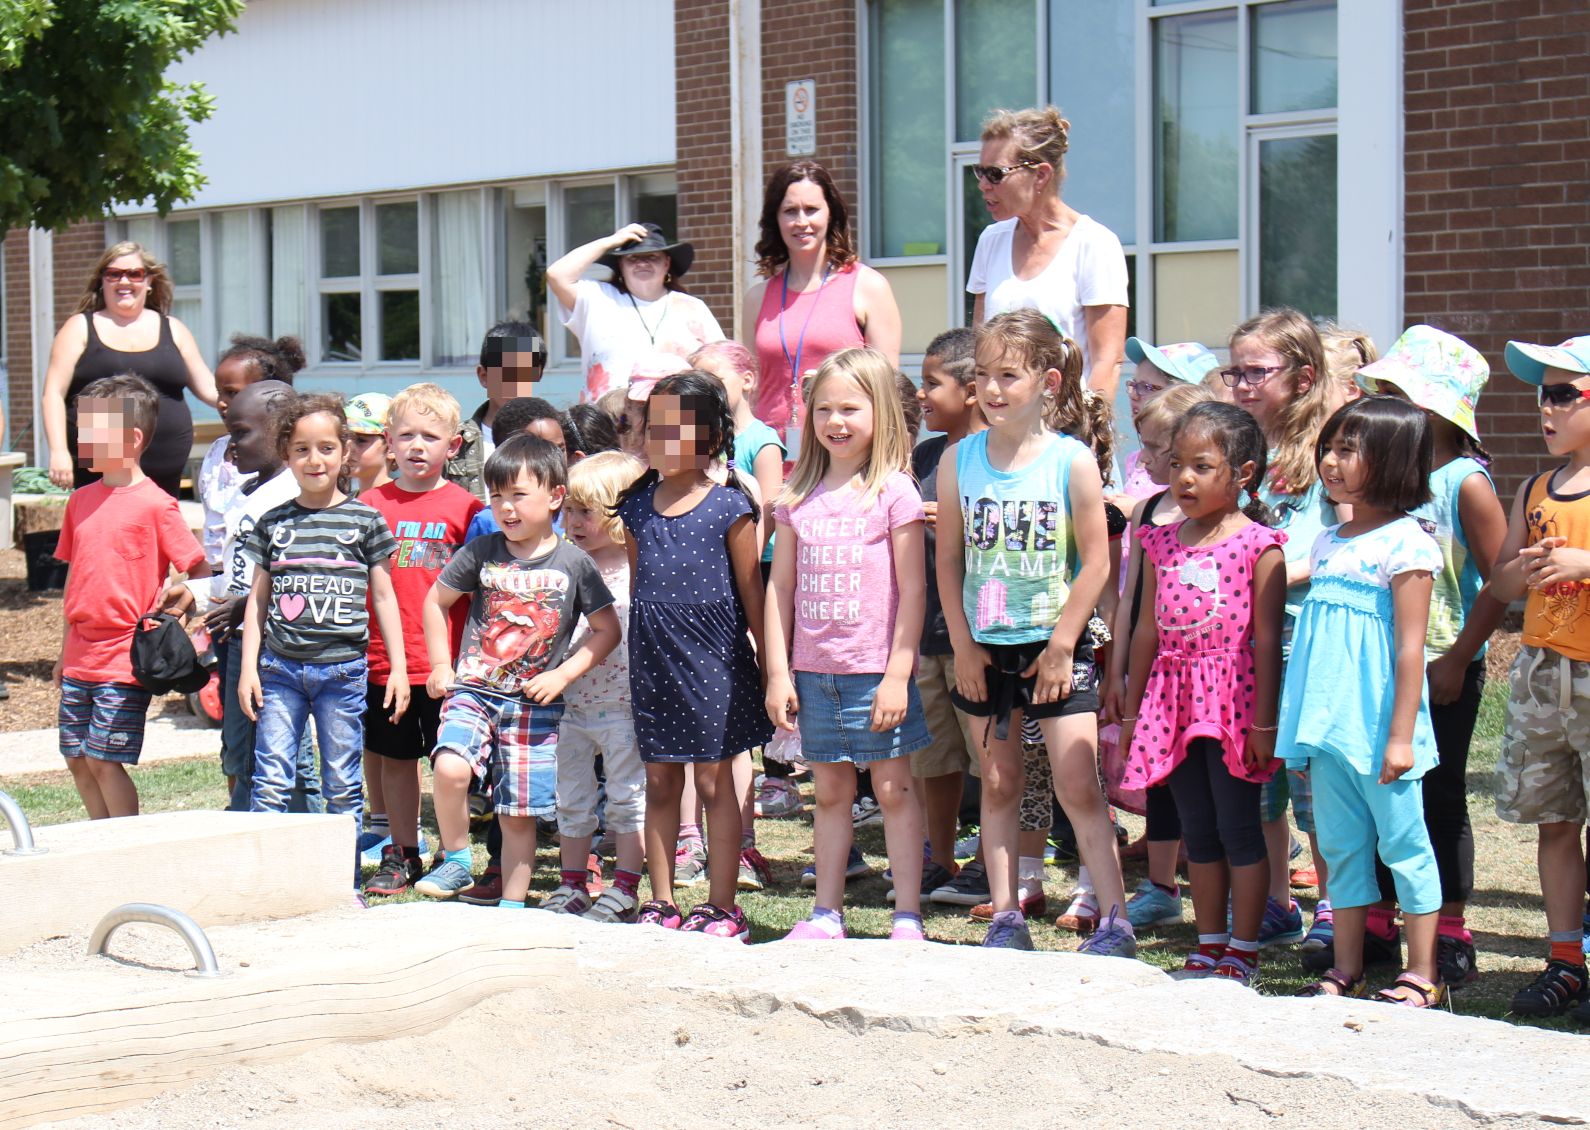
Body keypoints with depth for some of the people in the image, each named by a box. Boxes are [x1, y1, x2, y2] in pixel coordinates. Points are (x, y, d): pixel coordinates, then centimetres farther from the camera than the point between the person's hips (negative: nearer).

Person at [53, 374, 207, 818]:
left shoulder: (155, 505, -11)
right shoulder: (80, 500, 10)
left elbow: (202, 574, -9)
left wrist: (159, 606, -14)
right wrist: (65, 654, 19)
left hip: (124, 659, -7)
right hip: (80, 657, 7)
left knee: (104, 760, -7)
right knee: (77, 759, 10)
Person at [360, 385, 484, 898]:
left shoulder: (464, 507, -1)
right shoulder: (371, 504, 6)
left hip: (445, 662, -3)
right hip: (383, 659, 3)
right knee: (394, 757, 10)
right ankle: (401, 856, 22)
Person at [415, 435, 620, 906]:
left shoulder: (573, 564, -1)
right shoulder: (482, 552, 2)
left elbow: (608, 630, 3)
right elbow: (436, 601, 16)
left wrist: (561, 676, -7)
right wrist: (441, 666, 8)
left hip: (534, 705, 0)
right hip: (473, 691, 1)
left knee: (519, 813, 3)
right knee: (450, 768, -26)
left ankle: (512, 906, 17)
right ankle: (455, 863, -5)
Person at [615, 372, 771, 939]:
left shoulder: (728, 506, -7)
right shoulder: (638, 503, 6)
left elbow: (751, 591, -3)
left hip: (713, 656, -4)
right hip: (653, 655, 4)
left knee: (714, 781, 3)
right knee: (660, 781, 10)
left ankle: (721, 908, 9)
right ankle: (660, 904, 17)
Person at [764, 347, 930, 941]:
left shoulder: (893, 492, -5)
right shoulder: (799, 495, 7)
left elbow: (912, 590, -7)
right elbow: (781, 586, 9)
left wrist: (897, 674, -12)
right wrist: (778, 672, 4)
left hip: (876, 670, -4)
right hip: (813, 670, 4)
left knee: (893, 788, 1)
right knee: (830, 791, 11)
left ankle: (907, 917, 6)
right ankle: (826, 914, 17)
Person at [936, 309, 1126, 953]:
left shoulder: (1073, 461, -9)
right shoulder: (959, 461, 0)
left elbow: (1096, 563, -9)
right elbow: (949, 559, 4)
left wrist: (1060, 646, -11)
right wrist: (964, 646, 0)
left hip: (1054, 647, -3)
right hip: (984, 650, 4)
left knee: (1078, 787, -5)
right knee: (998, 785, 9)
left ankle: (1115, 920, 0)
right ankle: (1006, 918, 15)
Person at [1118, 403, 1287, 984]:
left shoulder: (1259, 545, -7)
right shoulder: (1162, 543, 9)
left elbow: (1266, 637, -9)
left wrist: (1264, 719, -12)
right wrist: (1131, 711, 15)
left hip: (1233, 700, -5)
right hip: (1174, 696, 5)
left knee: (1238, 828, 1)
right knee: (1198, 832, 12)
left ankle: (1242, 951, 9)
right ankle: (1209, 947, 21)